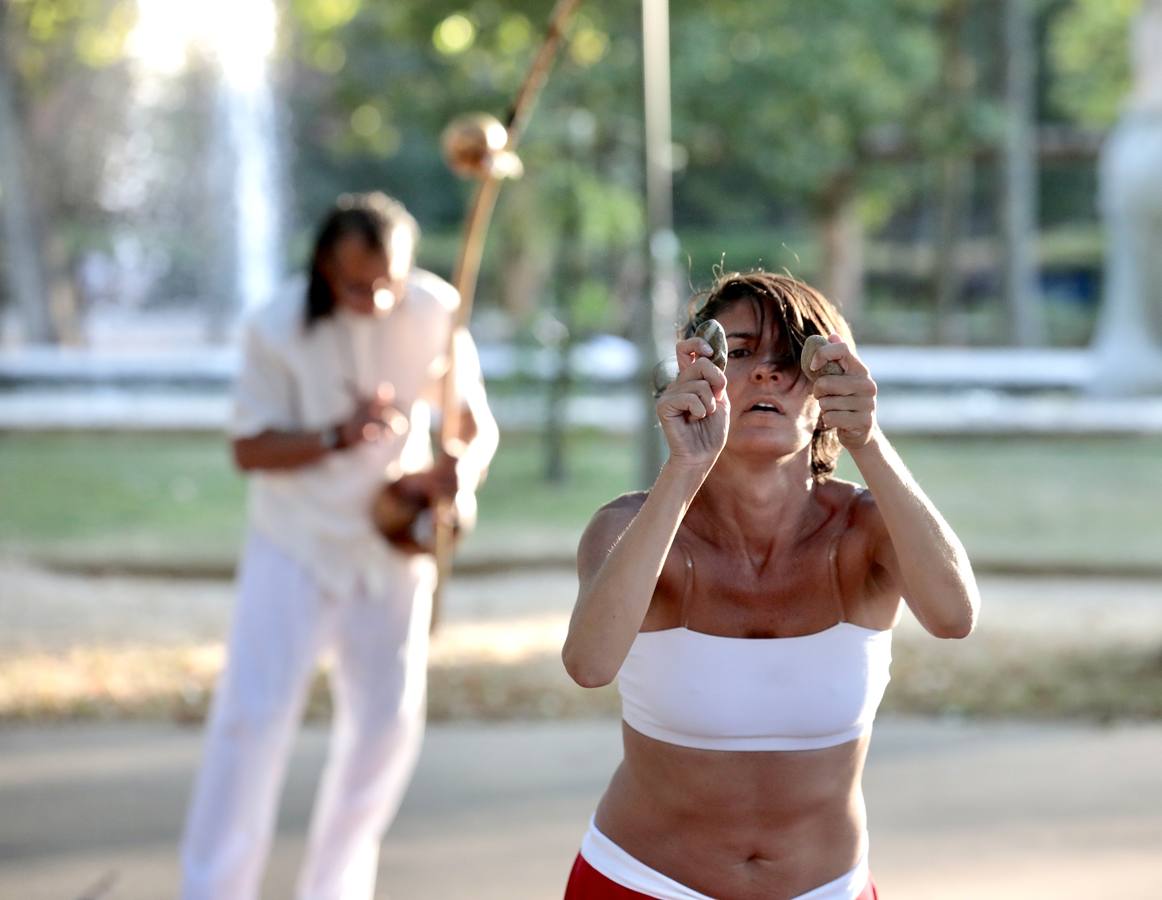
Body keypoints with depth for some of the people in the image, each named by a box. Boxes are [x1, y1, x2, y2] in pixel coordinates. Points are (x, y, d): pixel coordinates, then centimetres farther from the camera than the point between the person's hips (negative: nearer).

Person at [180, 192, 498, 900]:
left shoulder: (436, 312, -10)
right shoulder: (280, 329, -16)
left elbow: (478, 426, -2)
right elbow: (249, 450, -12)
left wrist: (461, 469, -26)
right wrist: (338, 437, -29)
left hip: (394, 545, 3)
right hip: (296, 547, -3)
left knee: (389, 721, 5)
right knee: (253, 715, -11)